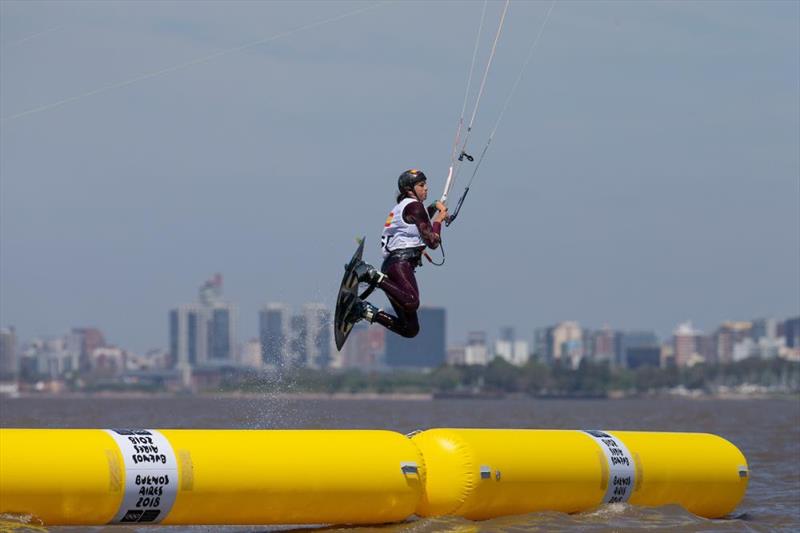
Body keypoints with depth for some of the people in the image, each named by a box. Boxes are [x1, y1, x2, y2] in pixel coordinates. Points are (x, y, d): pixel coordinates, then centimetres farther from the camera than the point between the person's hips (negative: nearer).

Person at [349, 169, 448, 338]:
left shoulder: (400, 207, 27)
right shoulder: (414, 206, -1)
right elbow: (432, 242, -6)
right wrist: (439, 219, 8)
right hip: (400, 262, -10)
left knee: (411, 329, 4)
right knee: (411, 303, -41)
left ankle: (367, 311, 2)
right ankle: (371, 274, -26)